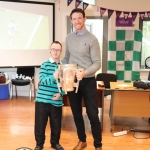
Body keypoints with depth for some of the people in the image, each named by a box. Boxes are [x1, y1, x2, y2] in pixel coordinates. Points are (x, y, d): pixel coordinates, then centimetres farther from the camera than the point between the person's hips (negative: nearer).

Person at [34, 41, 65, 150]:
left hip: (56, 101, 2)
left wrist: (61, 93, -10)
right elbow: (42, 81, -16)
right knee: (40, 124, 6)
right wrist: (53, 77, -33)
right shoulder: (45, 65, -4)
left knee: (56, 124, 13)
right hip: (42, 100, -2)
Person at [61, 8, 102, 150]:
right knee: (76, 114, 15)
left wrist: (85, 72, -30)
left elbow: (97, 63, -13)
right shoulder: (68, 38, 7)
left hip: (88, 81, -5)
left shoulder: (92, 39, -9)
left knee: (93, 115, 1)